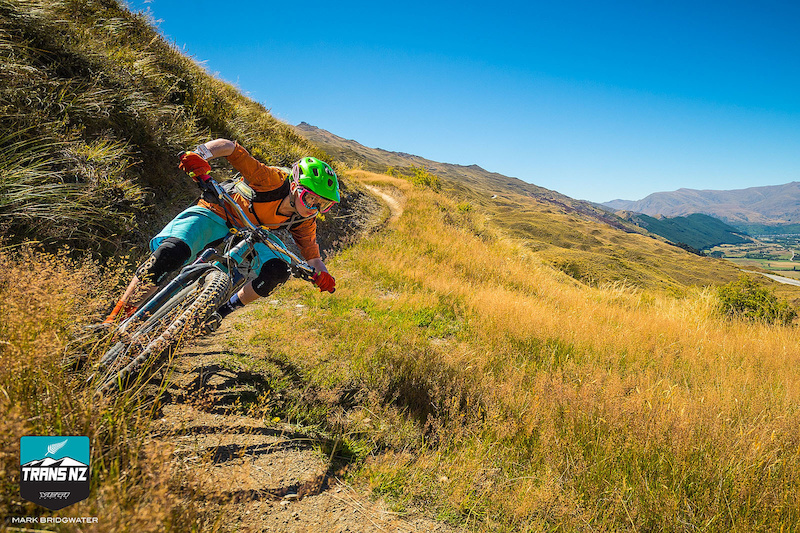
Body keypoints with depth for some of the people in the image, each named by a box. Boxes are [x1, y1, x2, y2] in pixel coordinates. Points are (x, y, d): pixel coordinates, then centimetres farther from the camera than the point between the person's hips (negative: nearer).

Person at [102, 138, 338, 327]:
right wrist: (200, 155, -46)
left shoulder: (305, 222, -10)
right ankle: (118, 316, -17)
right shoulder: (274, 180, -25)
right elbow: (228, 146, -27)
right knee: (173, 252, -32)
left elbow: (312, 257, -5)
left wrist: (321, 273, -29)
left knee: (277, 271, -22)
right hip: (214, 216, -4)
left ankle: (222, 311, -2)